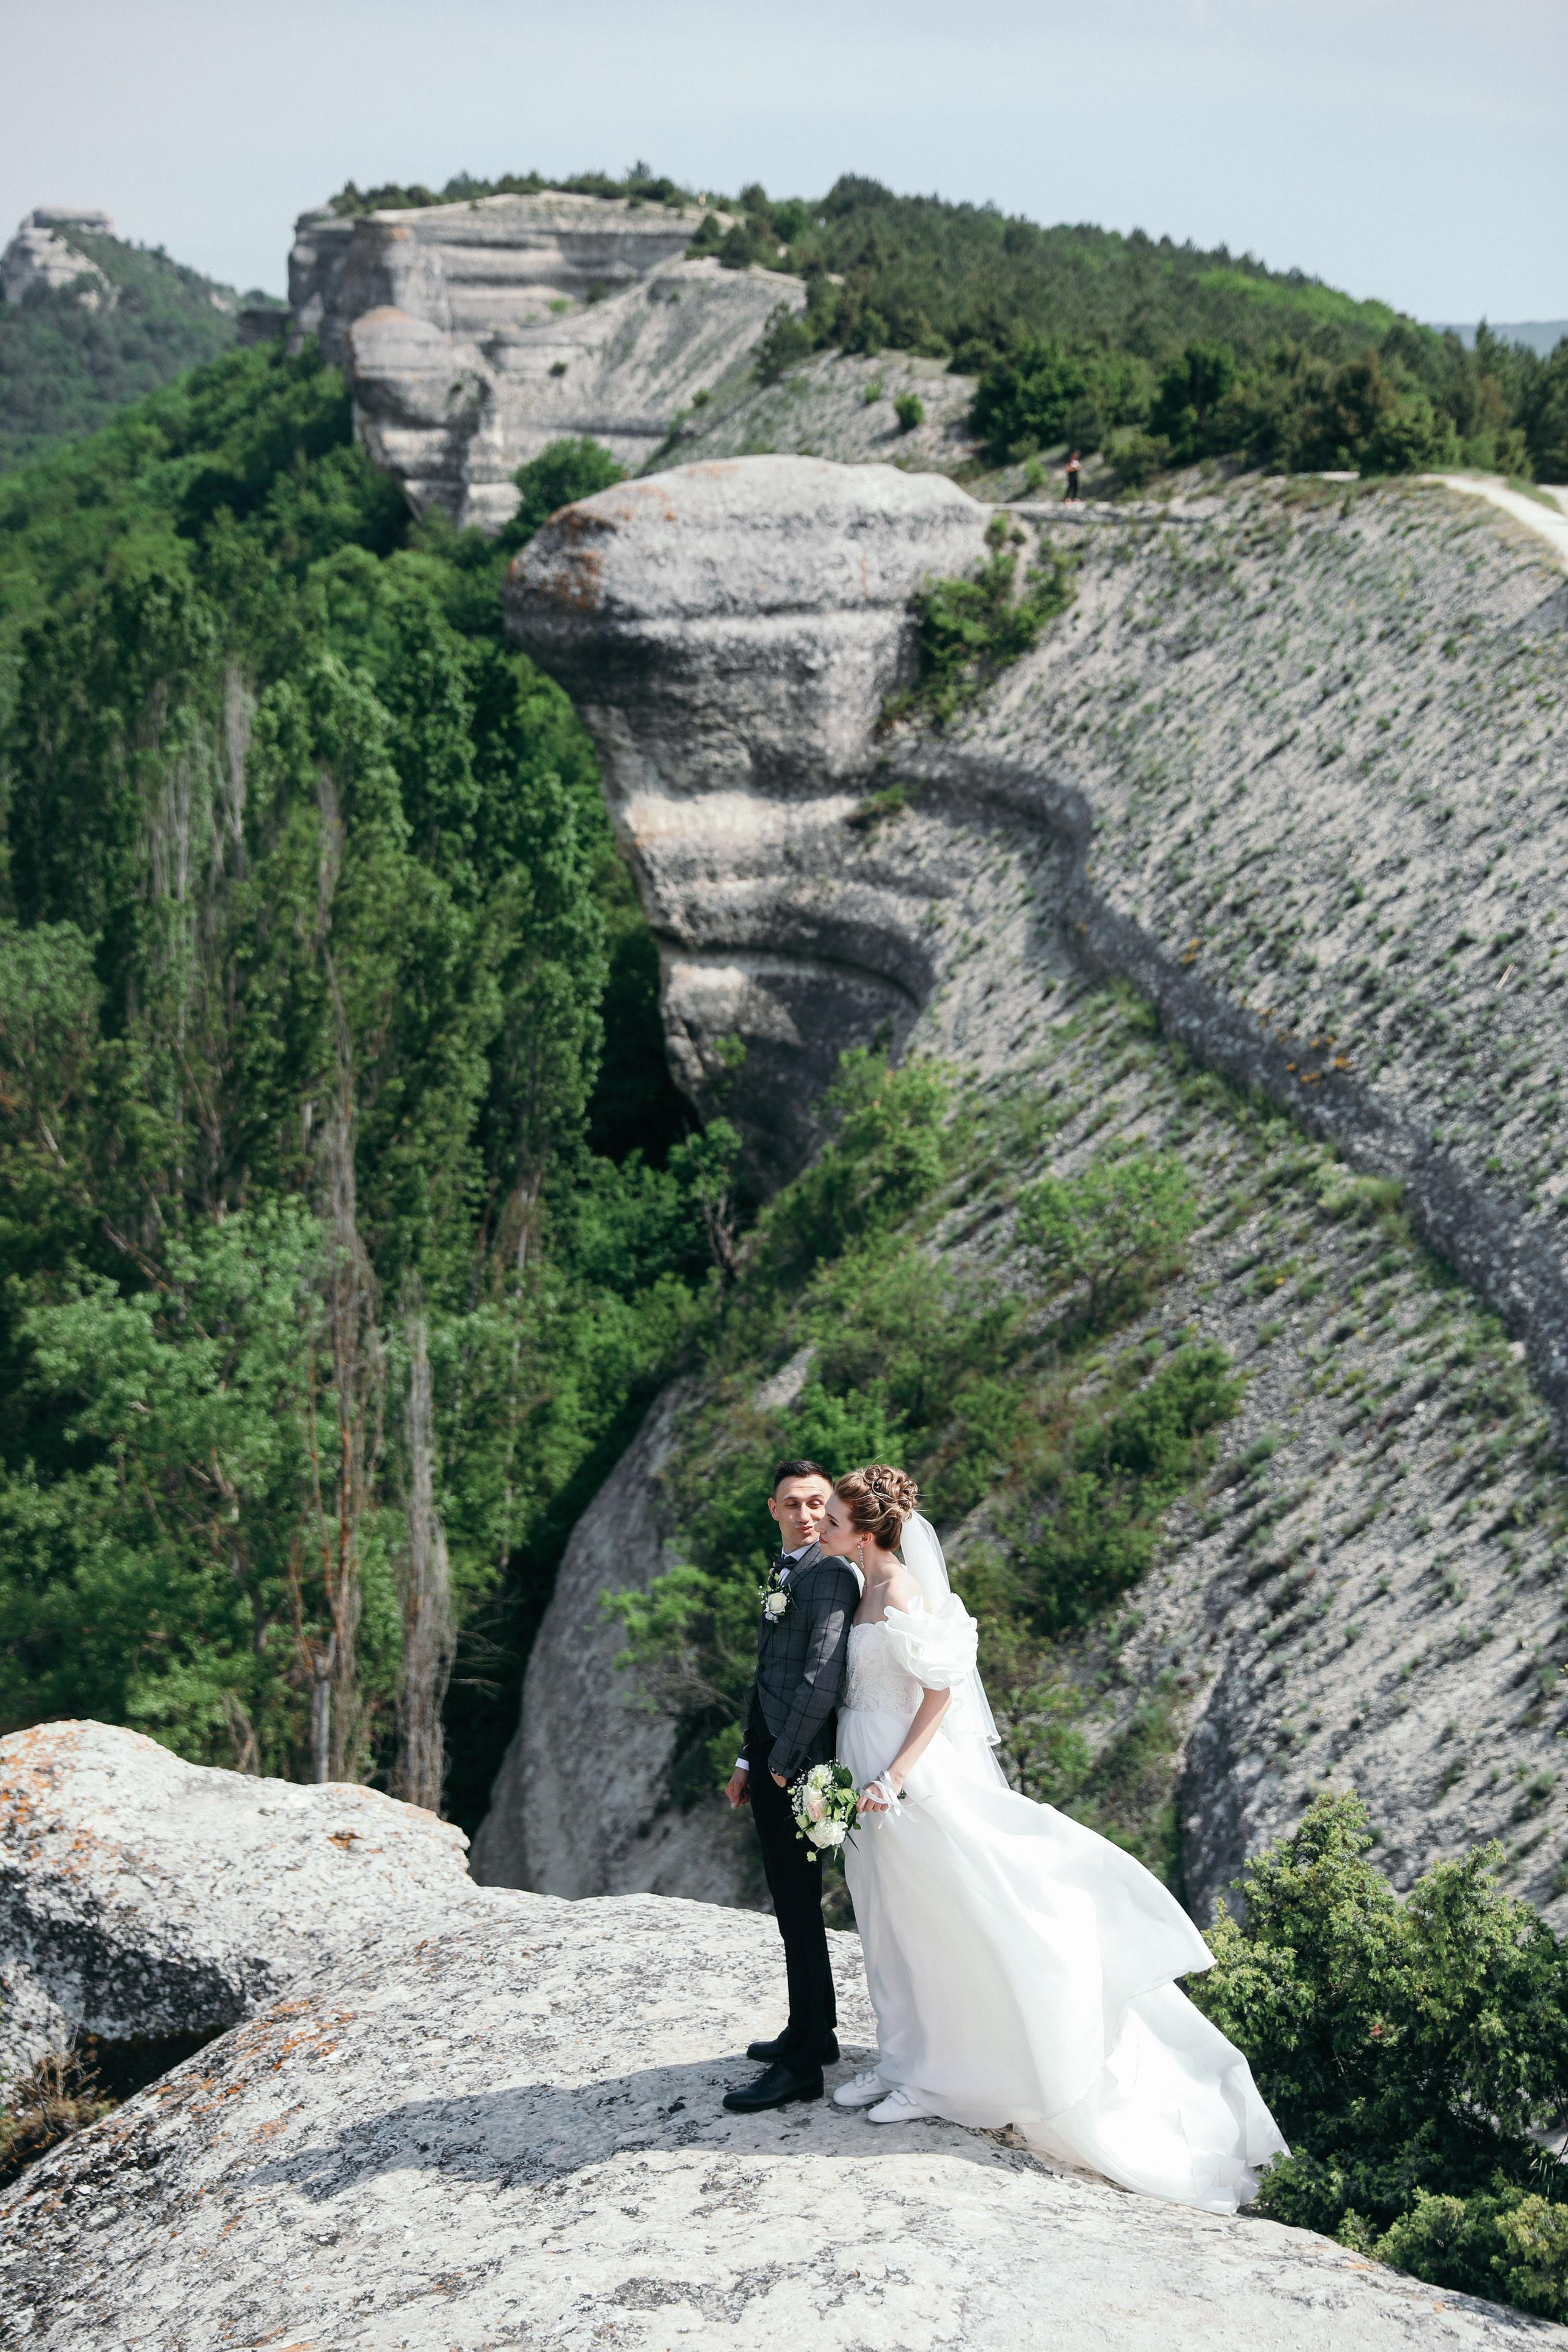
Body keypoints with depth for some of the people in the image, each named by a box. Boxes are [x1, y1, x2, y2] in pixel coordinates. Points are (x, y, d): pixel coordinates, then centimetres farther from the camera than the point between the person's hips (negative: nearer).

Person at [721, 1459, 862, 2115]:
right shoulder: (783, 1574, 17)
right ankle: (814, 2031, 30)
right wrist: (748, 1760, 19)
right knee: (792, 1903, 18)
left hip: (797, 1764, -10)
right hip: (770, 1759, 10)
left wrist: (782, 1761, -17)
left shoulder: (831, 1576, -14)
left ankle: (801, 2066, 0)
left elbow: (823, 1679, -22)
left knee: (798, 1907, -5)